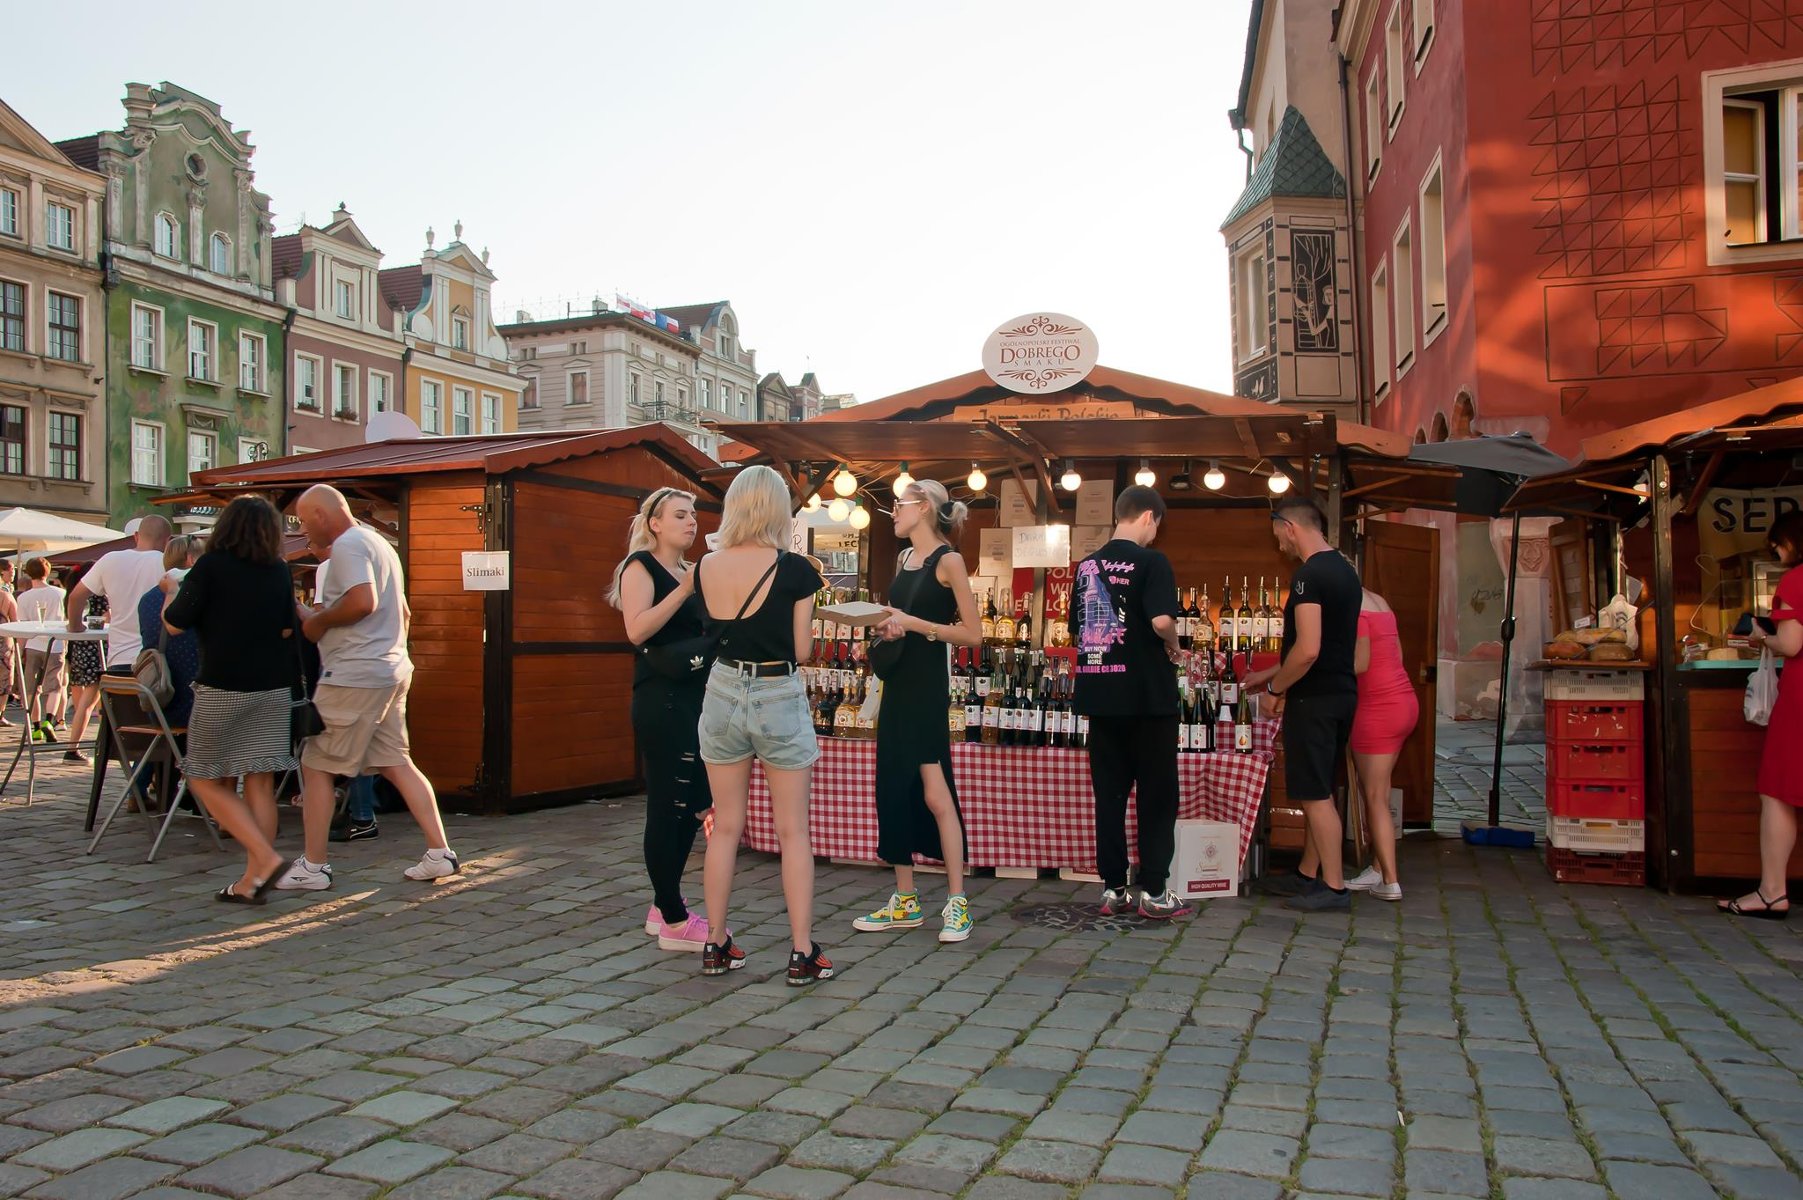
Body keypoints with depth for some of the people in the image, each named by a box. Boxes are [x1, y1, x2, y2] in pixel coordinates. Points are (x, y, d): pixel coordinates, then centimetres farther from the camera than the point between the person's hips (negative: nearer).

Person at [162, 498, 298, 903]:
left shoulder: (211, 566, -7)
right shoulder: (279, 571, 6)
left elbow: (174, 624, -5)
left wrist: (172, 589, 13)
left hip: (223, 688, -5)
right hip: (274, 687, 5)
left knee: (206, 781, 7)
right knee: (259, 782, 6)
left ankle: (265, 858, -6)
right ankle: (252, 881, 7)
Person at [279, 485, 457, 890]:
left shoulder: (348, 545, -11)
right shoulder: (379, 543, 20)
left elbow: (363, 601, -26)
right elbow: (403, 613, 25)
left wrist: (317, 622, -12)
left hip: (354, 675, -9)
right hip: (391, 669, 9)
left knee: (316, 766, 2)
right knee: (396, 763, 10)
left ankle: (313, 867, 8)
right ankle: (439, 853, 7)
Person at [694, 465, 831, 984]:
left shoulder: (706, 568, -2)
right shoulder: (793, 570, -12)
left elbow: (716, 628, 4)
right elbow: (802, 651, -7)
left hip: (723, 693, 4)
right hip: (780, 698, -3)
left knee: (725, 826, 13)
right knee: (793, 831, 5)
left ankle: (716, 945, 20)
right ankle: (802, 953, 8)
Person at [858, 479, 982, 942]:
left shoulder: (947, 560, -8)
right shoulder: (904, 559, 14)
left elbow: (973, 633, -13)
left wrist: (912, 623, -16)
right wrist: (884, 627, 4)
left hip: (928, 684, -8)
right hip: (898, 681, 8)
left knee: (935, 793, -7)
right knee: (892, 789, 8)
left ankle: (957, 904, 3)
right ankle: (904, 902, 17)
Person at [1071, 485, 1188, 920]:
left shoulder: (1087, 566, 10)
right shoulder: (1151, 561, -9)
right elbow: (1161, 620, -21)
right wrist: (1173, 647, -2)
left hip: (1100, 692, 5)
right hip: (1146, 692, -5)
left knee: (1109, 792, 9)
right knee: (1157, 793, 4)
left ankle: (1113, 888, 13)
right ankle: (1153, 891, 6)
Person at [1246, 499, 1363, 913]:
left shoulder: (1308, 575, -17)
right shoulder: (1345, 570, 14)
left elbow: (1308, 650, -25)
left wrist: (1275, 691, -11)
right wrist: (1270, 675, 26)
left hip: (1314, 699, -10)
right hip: (1342, 693, 10)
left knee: (1315, 794, -2)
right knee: (1318, 791, 17)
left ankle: (1334, 887, 4)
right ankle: (1308, 875, 26)